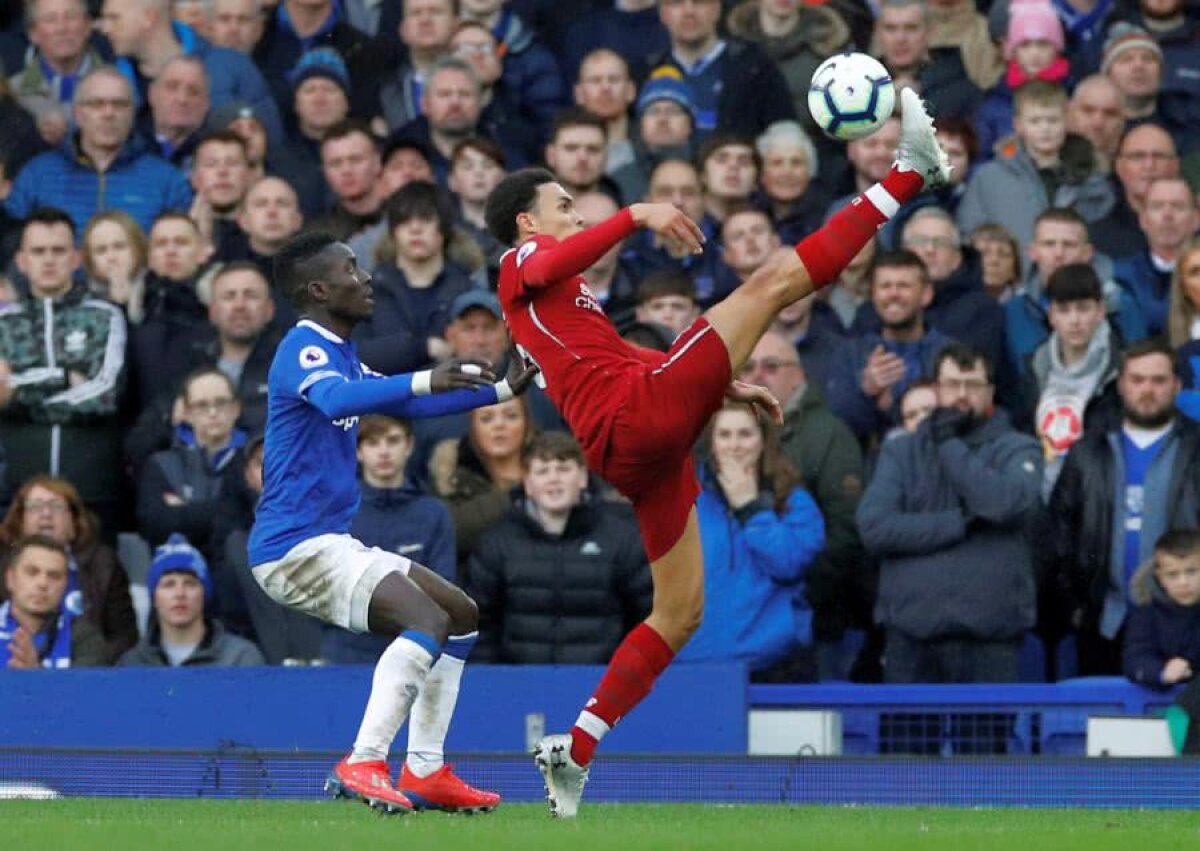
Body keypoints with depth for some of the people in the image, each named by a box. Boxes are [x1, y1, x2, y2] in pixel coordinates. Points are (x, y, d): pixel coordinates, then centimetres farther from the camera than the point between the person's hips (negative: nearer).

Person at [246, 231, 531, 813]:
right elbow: (337, 399, -36)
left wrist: (504, 390, 25)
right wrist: (425, 381, -48)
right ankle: (362, 765, -33)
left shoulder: (340, 354, 19)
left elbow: (408, 404, 32)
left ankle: (425, 772, 11)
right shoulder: (304, 349, -13)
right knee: (429, 620, -26)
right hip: (295, 546, -11)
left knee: (461, 614, 15)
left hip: (331, 543, 11)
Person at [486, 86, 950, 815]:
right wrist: (638, 215, -36)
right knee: (775, 278, -13)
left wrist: (728, 381, 38)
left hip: (644, 451, 10)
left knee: (680, 615, 13)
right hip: (639, 418, -10)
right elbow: (561, 260, -22)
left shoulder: (556, 298, 32)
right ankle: (909, 176, -9)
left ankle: (574, 753, 7)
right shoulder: (524, 267, 4)